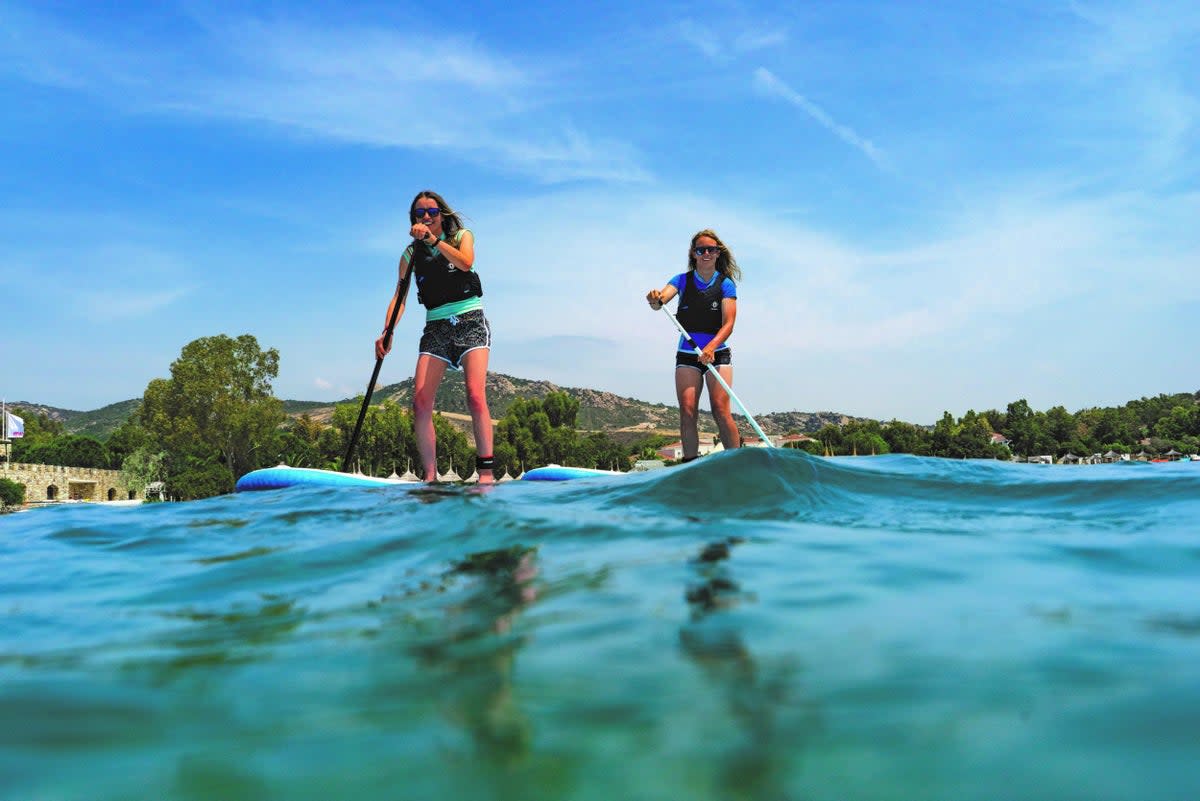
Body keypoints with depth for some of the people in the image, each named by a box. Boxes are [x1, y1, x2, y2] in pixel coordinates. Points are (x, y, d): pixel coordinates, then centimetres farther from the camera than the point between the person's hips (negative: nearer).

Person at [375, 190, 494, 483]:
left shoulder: (462, 236, 8)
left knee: (475, 395, -20)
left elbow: (465, 263, -14)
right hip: (436, 328, 3)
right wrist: (387, 331, -13)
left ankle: (486, 471, -21)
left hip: (470, 322, -2)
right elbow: (399, 298, 2)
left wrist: (434, 239, -19)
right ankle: (430, 476, -11)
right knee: (420, 402, -13)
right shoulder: (411, 254, 11)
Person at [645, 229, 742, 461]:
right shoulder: (683, 280, 5)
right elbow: (662, 298, -14)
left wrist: (711, 346, -30)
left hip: (718, 354, -2)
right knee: (687, 411, -8)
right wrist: (655, 300, -40)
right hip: (686, 355, 2)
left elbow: (728, 324, -12)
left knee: (720, 410, -14)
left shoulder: (726, 284, -1)